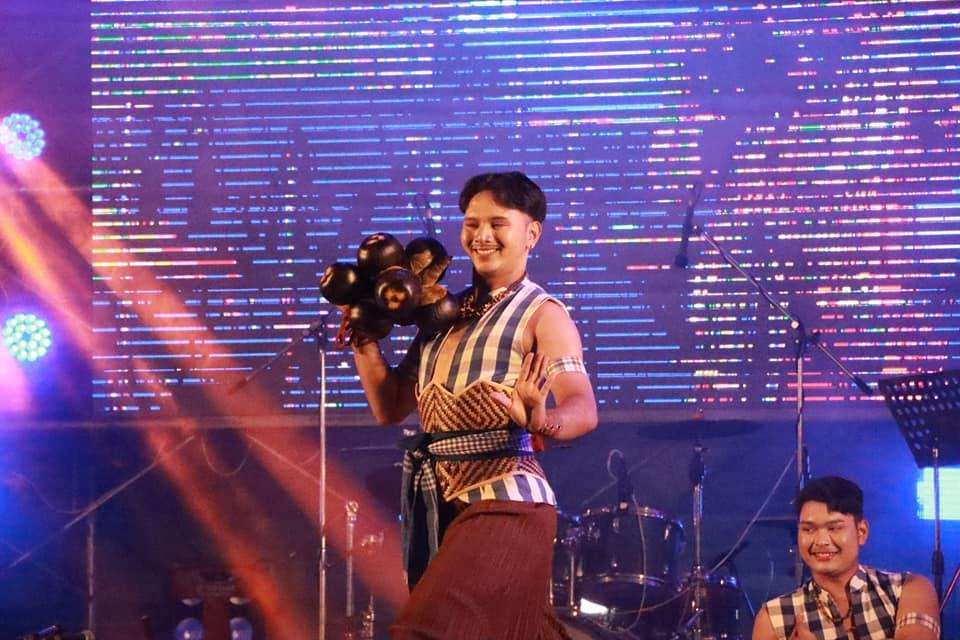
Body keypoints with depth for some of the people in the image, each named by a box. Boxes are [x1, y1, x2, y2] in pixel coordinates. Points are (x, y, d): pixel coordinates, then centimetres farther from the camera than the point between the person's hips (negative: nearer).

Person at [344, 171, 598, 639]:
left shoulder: (542, 314, -3)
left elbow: (583, 410, -17)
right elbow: (390, 406, 15)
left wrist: (540, 422, -38)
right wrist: (364, 337, 3)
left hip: (503, 499, -7)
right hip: (436, 504, 7)